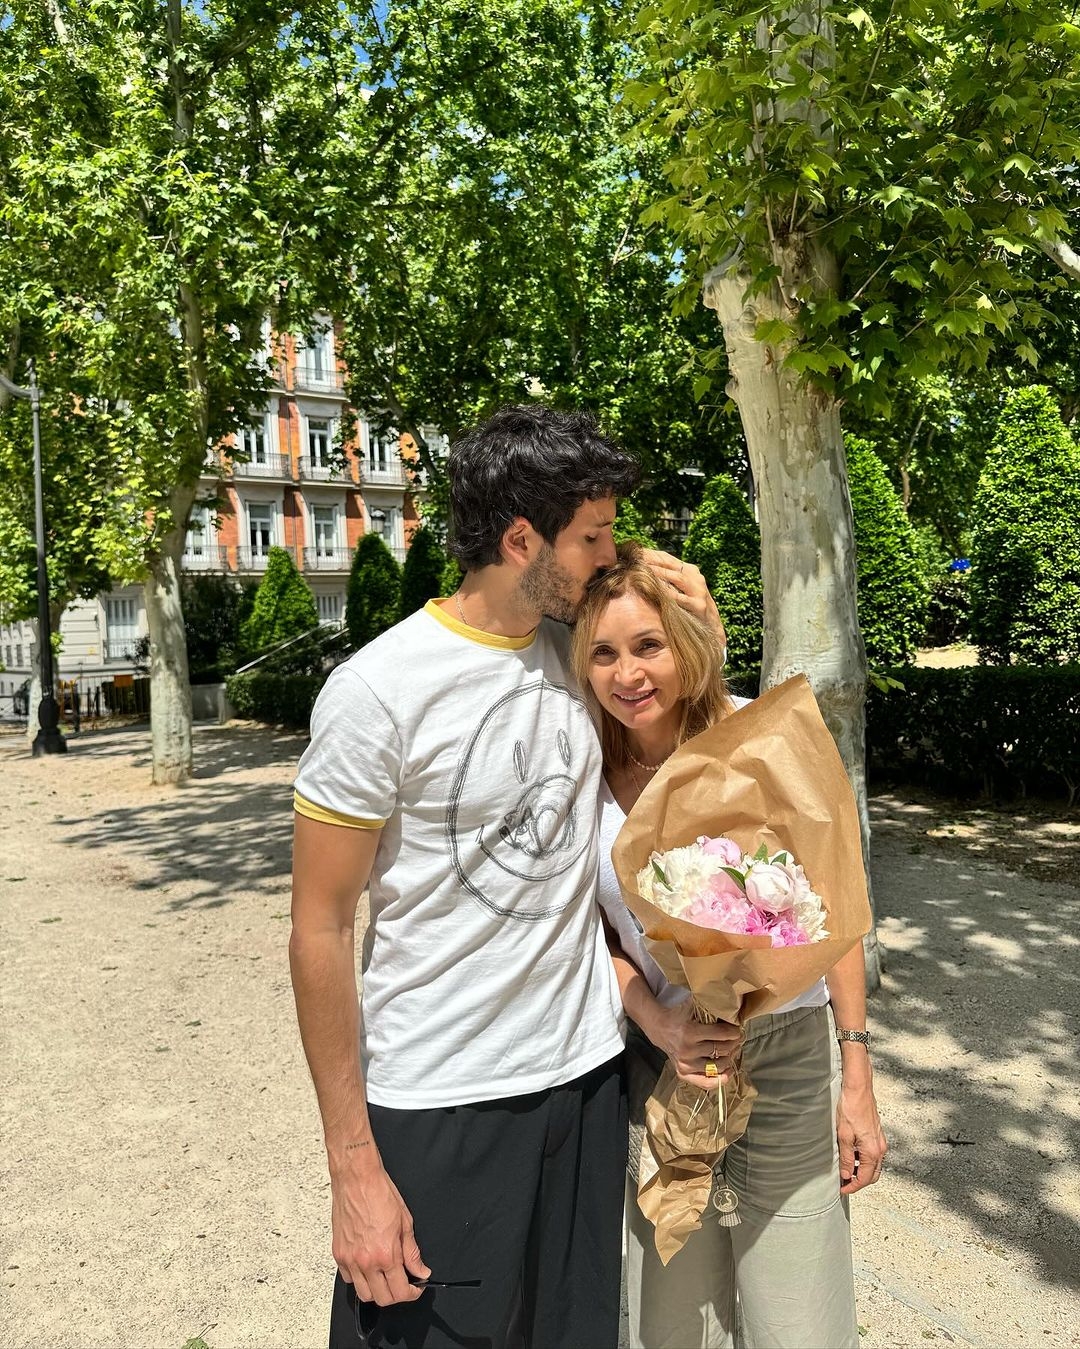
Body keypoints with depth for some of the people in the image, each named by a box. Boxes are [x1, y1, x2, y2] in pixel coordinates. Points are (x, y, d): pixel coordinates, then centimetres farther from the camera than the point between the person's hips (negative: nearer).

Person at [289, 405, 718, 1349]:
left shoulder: (580, 647, 0)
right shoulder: (378, 691, -17)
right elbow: (321, 931, -13)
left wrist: (695, 606, 0)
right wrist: (354, 1165, -12)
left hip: (587, 1071, 6)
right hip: (436, 1102, -5)